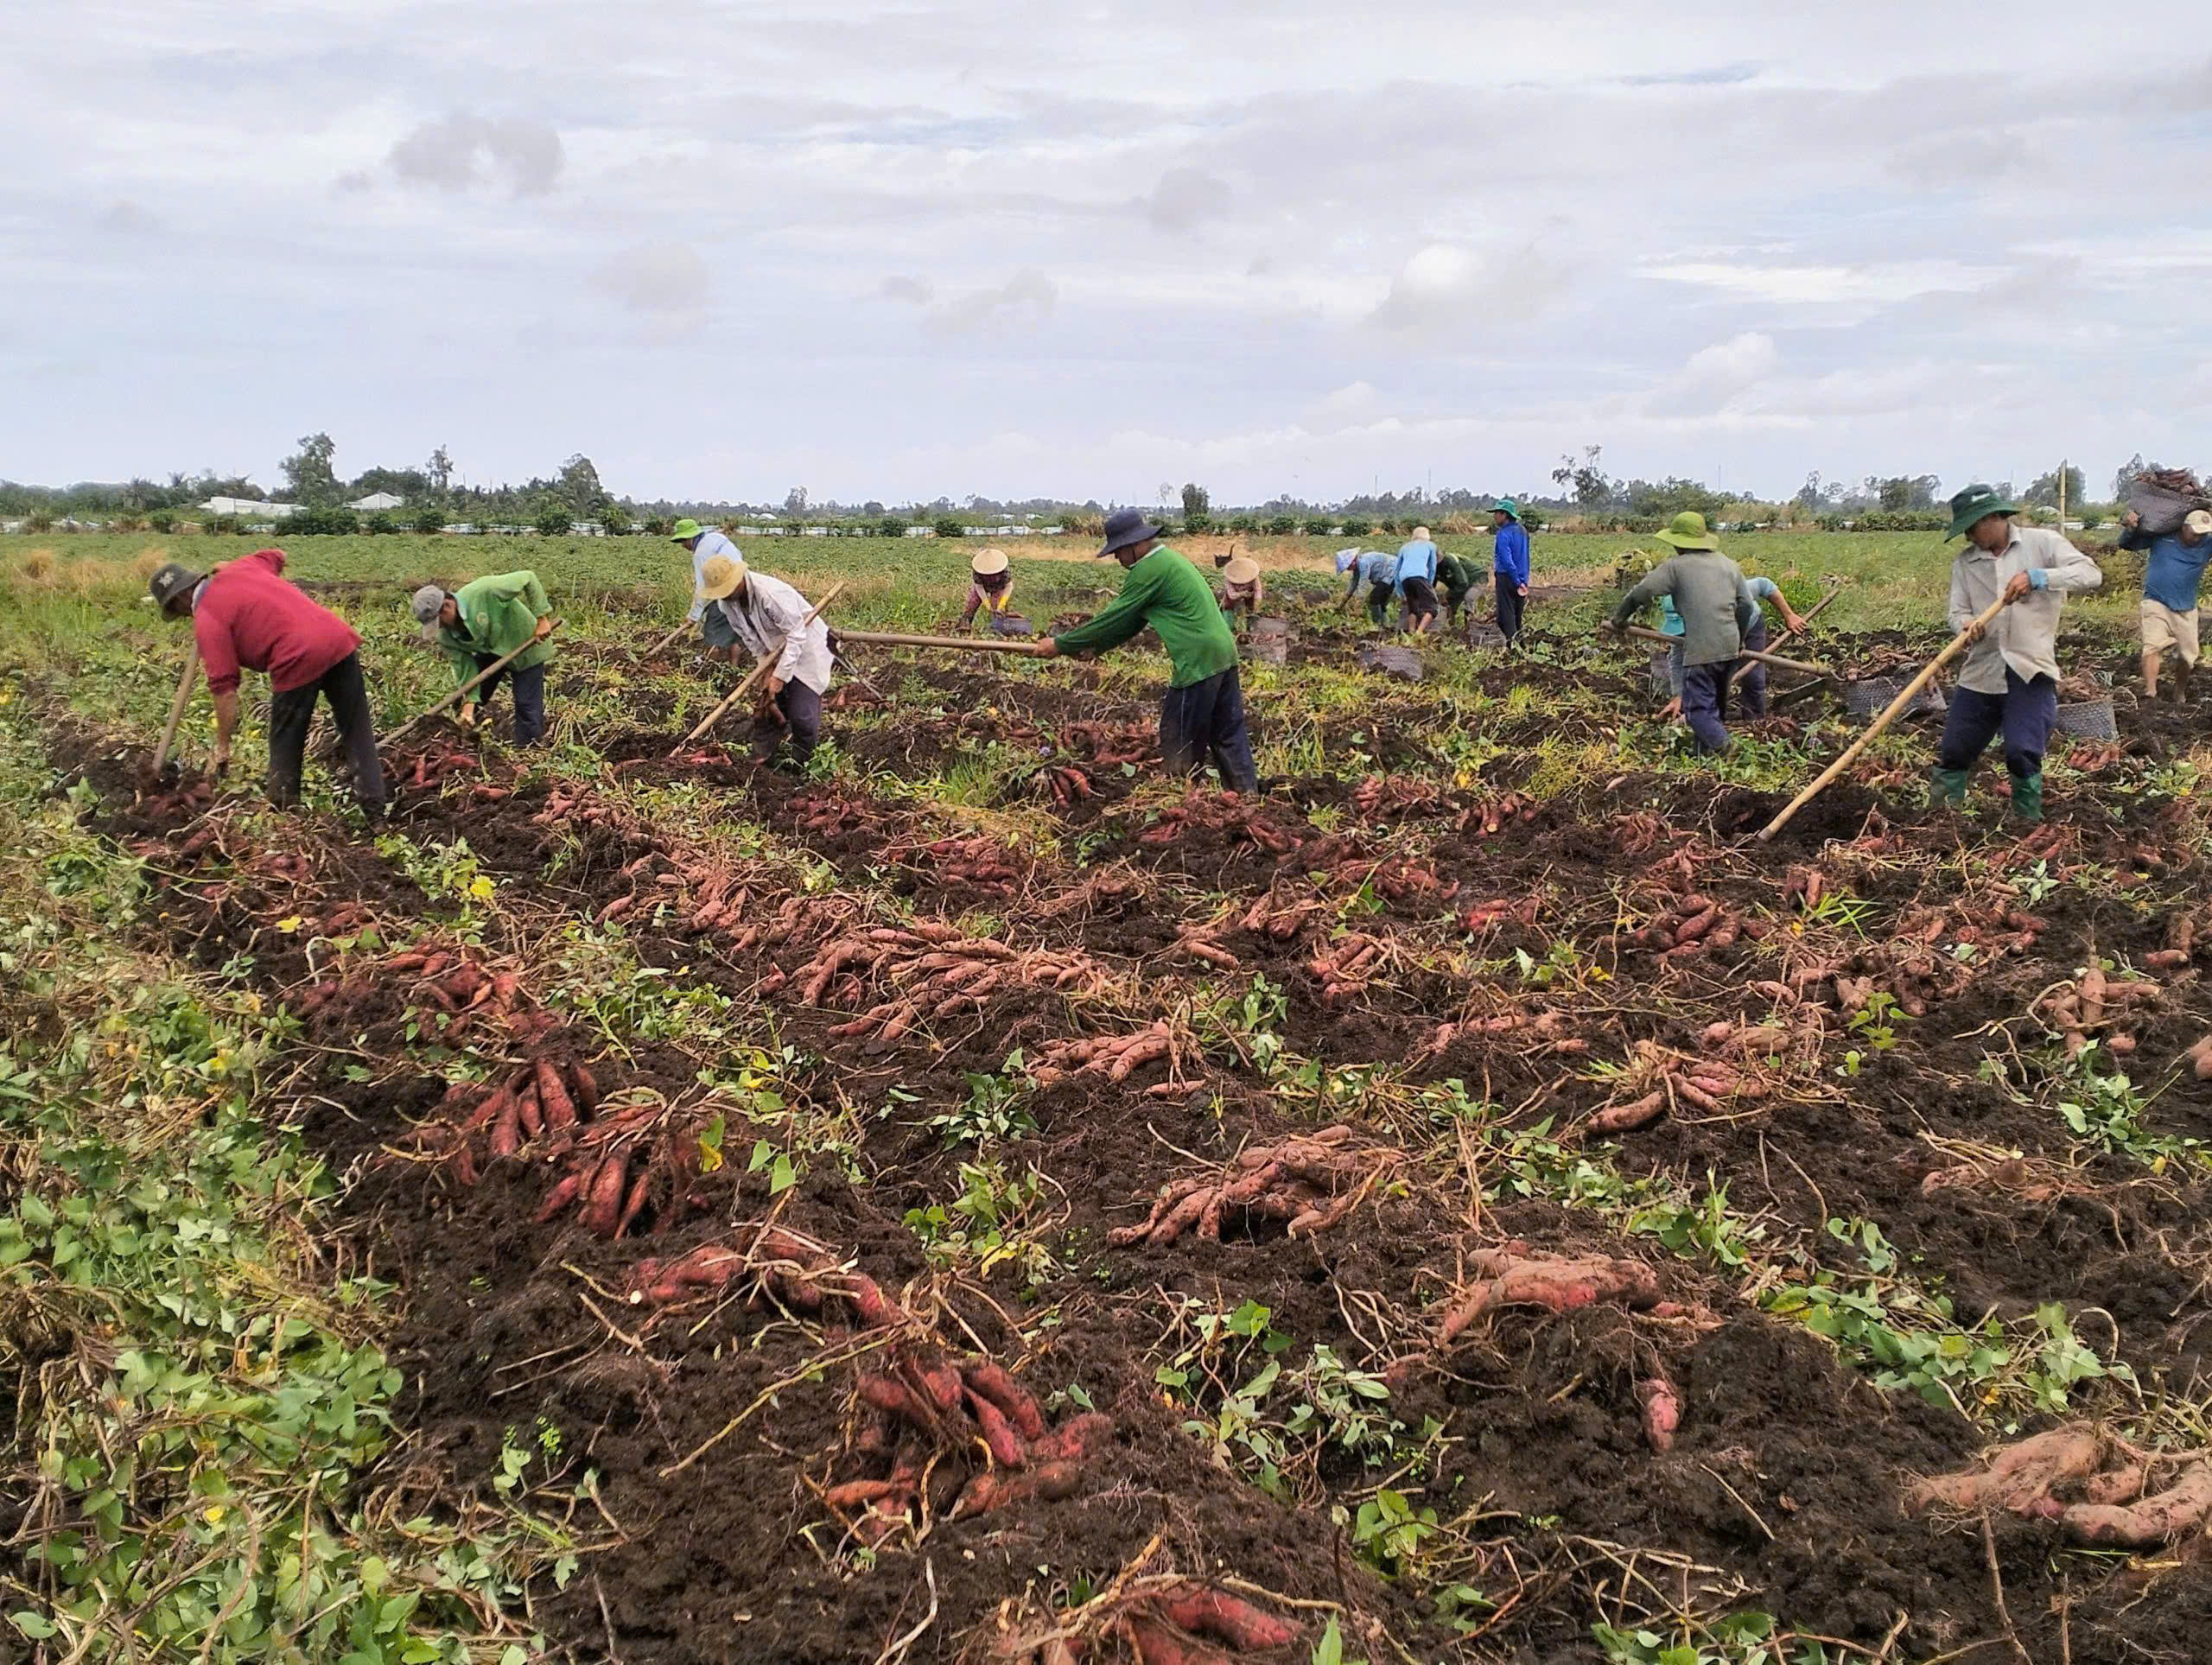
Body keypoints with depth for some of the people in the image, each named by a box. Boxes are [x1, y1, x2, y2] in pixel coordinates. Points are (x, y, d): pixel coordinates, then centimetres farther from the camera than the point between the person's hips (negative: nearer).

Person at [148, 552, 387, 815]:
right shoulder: (239, 568, 20)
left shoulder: (206, 619, 2)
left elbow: (224, 689, -2)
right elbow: (277, 556, 44)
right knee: (358, 733, 12)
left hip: (299, 660, -7)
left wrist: (223, 746, 5)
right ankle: (375, 811, 12)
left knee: (285, 744, 13)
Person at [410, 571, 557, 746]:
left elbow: (528, 578, -28)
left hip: (524, 648, -5)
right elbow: (466, 666, -14)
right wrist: (470, 702, -27)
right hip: (490, 653, 6)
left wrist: (542, 619, -28)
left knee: (527, 706, -4)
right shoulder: (445, 636, -16)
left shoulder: (484, 592, -35)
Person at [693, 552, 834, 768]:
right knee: (766, 710, 8)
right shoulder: (725, 602, -11)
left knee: (803, 717, -9)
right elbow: (750, 637, -2)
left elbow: (796, 635, -31)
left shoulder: (771, 593, -35)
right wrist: (767, 671, -11)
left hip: (805, 650, -7)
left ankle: (802, 769, 7)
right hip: (775, 655, 7)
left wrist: (780, 676, -31)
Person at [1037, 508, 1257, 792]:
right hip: (1223, 653, 10)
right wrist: (1094, 646, 17)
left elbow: (1114, 619, -9)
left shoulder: (1149, 570, -12)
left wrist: (1061, 644, -1)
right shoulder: (1169, 560, 19)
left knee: (1180, 745, 1)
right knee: (1228, 734, 14)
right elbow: (1131, 622, 22)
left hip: (1198, 662, -10)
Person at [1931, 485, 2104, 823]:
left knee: (2023, 752, -15)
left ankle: (2028, 820, 2)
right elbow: (1958, 611, 3)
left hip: (2030, 671, -4)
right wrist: (1968, 625, -21)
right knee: (1953, 752, 6)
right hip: (1981, 671, 4)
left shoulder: (2041, 543, -1)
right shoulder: (1964, 562, 10)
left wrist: (2038, 577, -24)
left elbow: (2091, 574, -11)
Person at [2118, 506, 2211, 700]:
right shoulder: (2160, 537, -2)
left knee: (2187, 655, 8)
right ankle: (2150, 693, -32)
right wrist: (2130, 528, -16)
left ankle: (2180, 695, 32)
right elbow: (2126, 544, 5)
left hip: (2186, 609, 3)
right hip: (2156, 603, -3)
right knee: (2153, 646, -21)